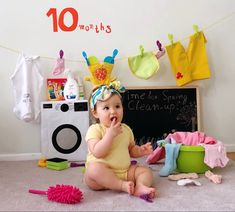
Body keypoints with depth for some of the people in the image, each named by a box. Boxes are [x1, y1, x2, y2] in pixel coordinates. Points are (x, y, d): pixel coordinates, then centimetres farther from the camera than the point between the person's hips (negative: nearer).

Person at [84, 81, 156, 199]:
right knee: (94, 168, -35)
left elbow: (131, 149, 22)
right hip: (102, 174, -5)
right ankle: (123, 186, -27)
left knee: (145, 171, -5)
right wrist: (110, 134, -27)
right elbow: (97, 152, -22)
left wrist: (140, 151, 1)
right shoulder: (95, 130, -9)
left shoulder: (126, 129, 10)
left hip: (125, 171, 6)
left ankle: (140, 186, -33)